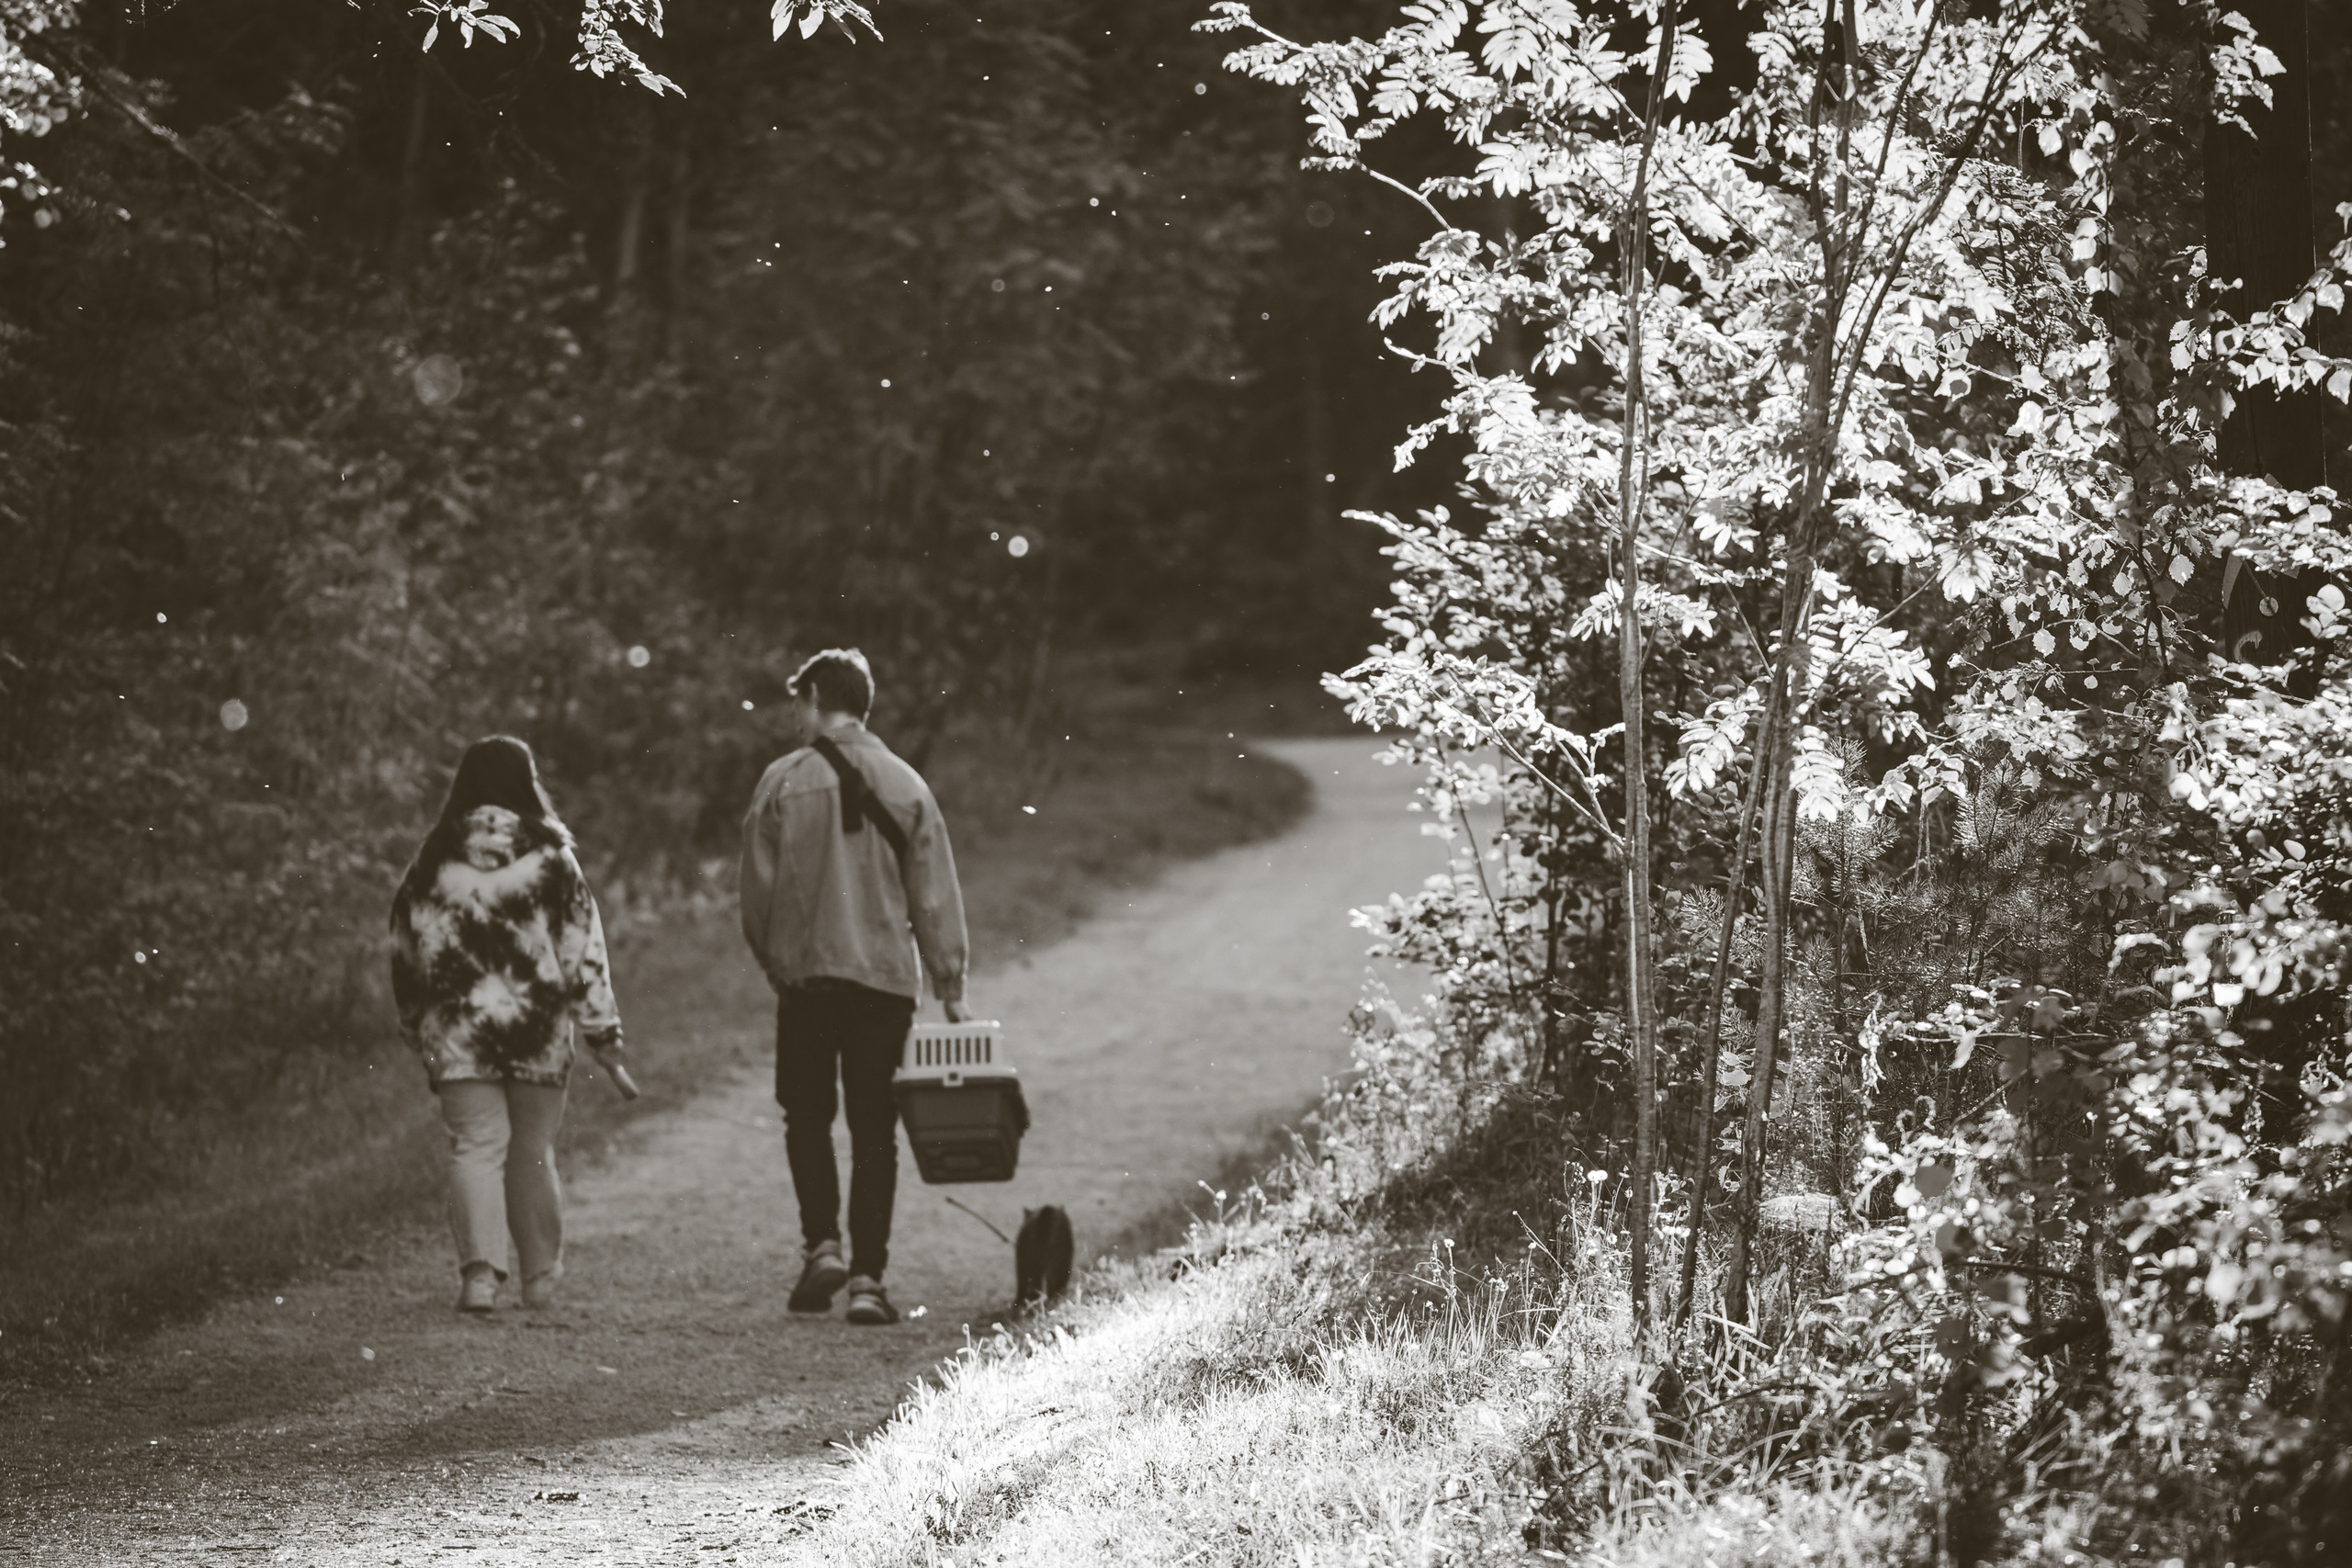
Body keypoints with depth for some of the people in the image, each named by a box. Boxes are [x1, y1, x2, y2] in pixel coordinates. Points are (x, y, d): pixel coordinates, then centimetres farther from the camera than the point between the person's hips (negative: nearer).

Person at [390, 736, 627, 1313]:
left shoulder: (435, 861, 2)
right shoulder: (550, 858, -3)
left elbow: (407, 951, 8)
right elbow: (583, 949, -3)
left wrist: (417, 1029, 19)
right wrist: (603, 1034, 1)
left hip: (458, 1033, 0)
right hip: (538, 1028, 0)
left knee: (476, 1147, -1)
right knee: (532, 1154, 12)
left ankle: (479, 1270, -19)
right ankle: (540, 1276, 22)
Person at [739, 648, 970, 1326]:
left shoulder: (785, 780, -3)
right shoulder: (905, 786, 3)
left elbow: (758, 888, -2)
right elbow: (936, 896, 3)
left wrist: (773, 960, 13)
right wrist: (951, 988, 8)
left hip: (806, 973, -1)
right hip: (887, 977, 1)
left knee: (807, 1116, 12)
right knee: (874, 1128, 5)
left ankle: (823, 1244, -4)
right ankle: (867, 1277, 1)